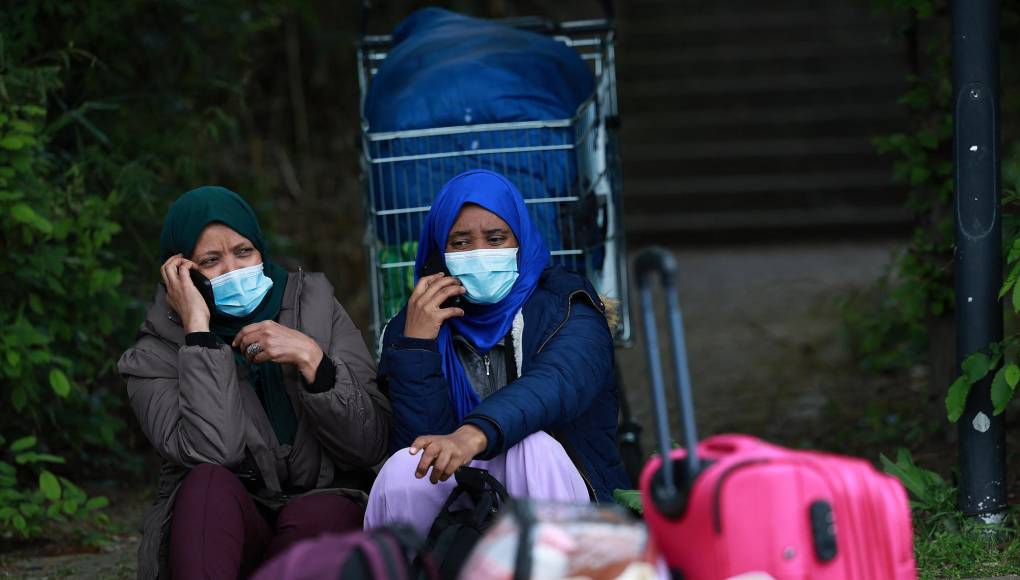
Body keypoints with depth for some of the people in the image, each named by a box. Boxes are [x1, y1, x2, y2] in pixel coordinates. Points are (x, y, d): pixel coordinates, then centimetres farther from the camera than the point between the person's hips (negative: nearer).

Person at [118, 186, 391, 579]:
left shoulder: (315, 305, 6)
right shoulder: (155, 355, 1)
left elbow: (370, 446, -2)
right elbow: (212, 454, -20)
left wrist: (310, 359, -14)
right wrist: (198, 330, -17)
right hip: (218, 536, -1)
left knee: (313, 516, -33)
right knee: (210, 485, -33)